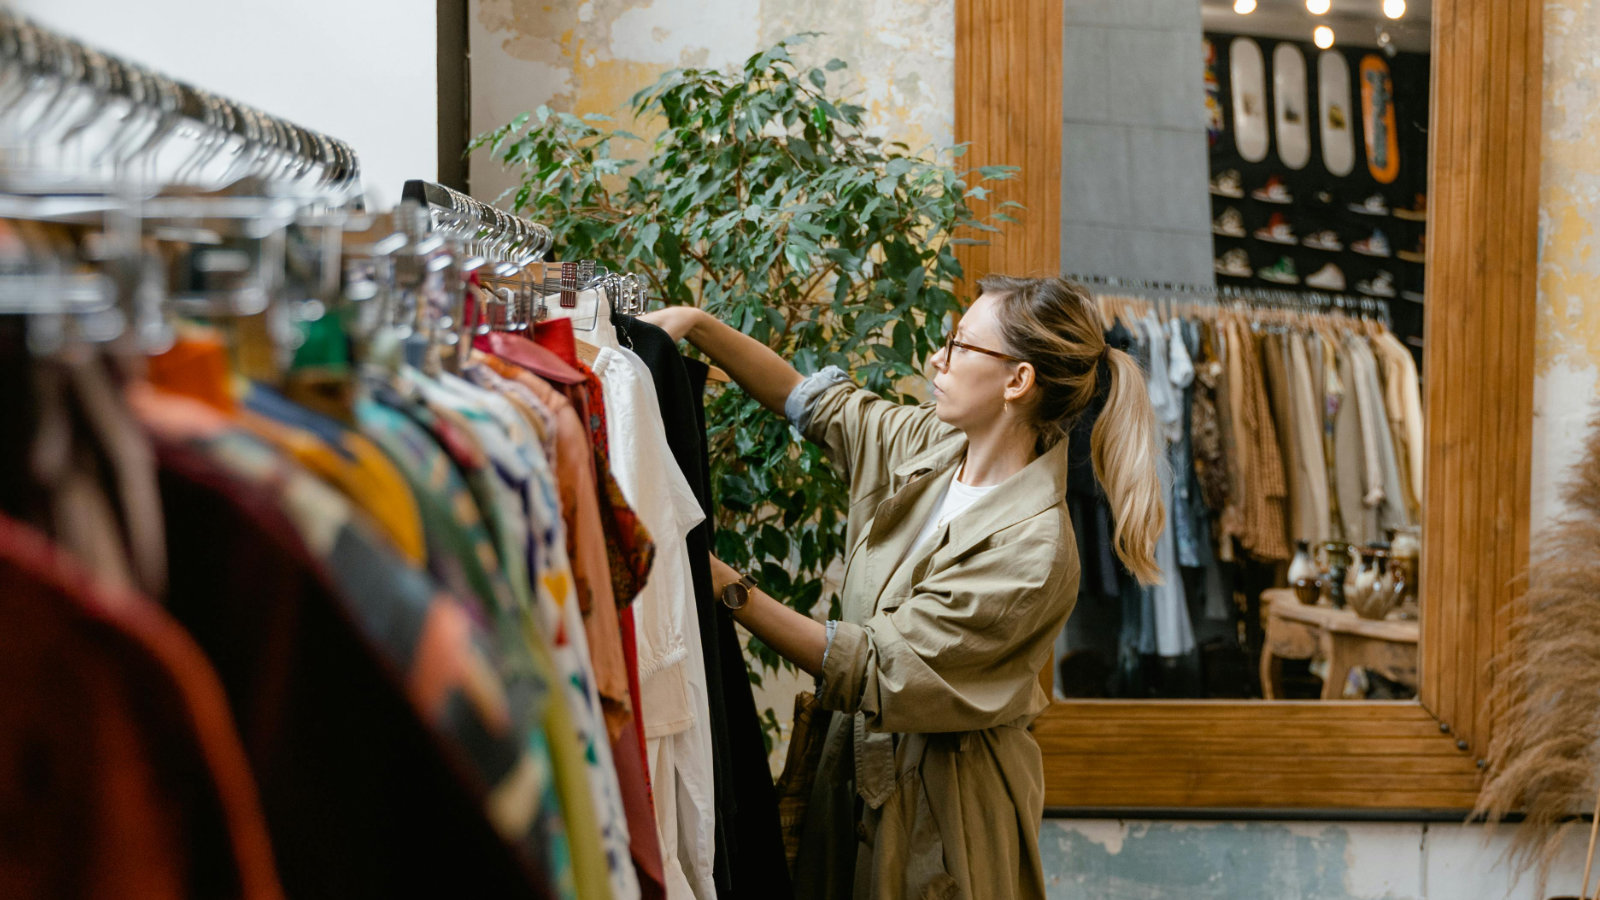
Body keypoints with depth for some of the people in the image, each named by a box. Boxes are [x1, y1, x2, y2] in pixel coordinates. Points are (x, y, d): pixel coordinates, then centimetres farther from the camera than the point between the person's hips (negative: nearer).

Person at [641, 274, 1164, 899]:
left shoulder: (1030, 550, -26)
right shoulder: (928, 445, -2)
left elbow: (873, 667, -26)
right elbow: (806, 399, 10)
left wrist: (728, 589, -26)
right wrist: (696, 325, -2)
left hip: (944, 800, -7)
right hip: (860, 763, 7)